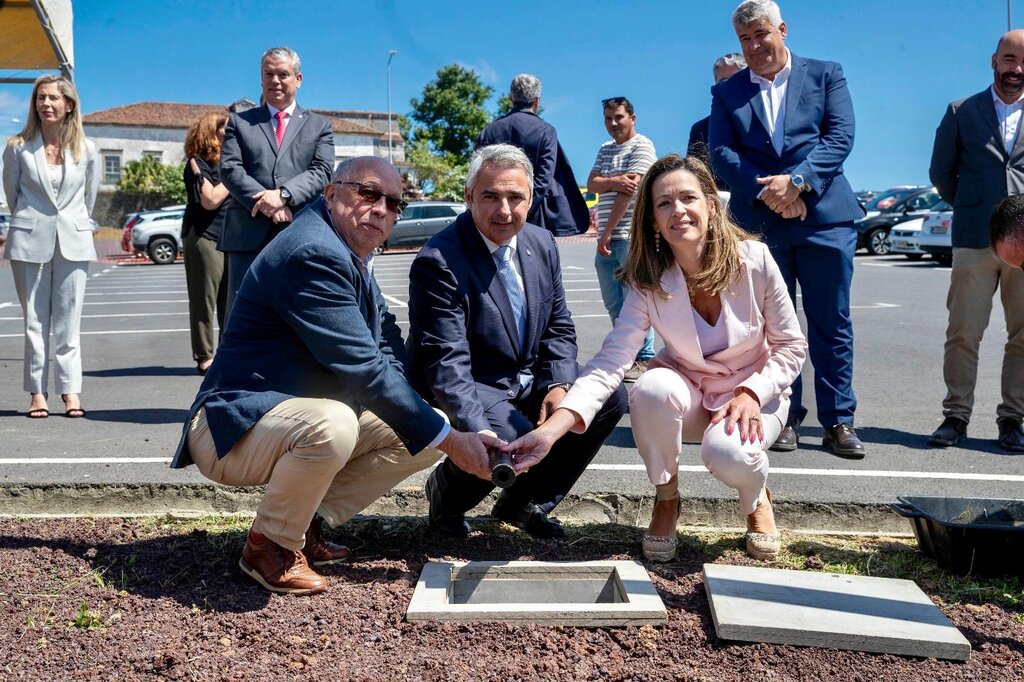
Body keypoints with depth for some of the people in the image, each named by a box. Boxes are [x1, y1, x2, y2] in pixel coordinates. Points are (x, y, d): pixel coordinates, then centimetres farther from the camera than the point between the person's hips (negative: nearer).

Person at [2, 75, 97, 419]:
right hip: (29, 242, 0)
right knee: (35, 320, 3)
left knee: (68, 322, 2)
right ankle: (37, 392, 8)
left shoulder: (86, 149, 3)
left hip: (73, 241, 1)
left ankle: (70, 390, 6)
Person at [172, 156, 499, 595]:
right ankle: (270, 544, -12)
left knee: (419, 434, 3)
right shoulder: (313, 253, -23)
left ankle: (305, 524, 8)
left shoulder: (350, 254, 10)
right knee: (332, 425, -39)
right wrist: (451, 440, -23)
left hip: (298, 417, 10)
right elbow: (363, 369, -27)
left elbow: (389, 350, 10)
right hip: (233, 428, -10)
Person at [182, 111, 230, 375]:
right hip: (205, 237, -7)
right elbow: (210, 200, -16)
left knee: (230, 299, 6)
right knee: (205, 299, -3)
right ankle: (204, 357, 1)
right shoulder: (198, 163, -4)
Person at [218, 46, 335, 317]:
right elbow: (229, 169, 2)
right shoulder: (239, 122, 15)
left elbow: (322, 171, 0)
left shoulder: (319, 126, 16)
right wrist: (266, 204, -14)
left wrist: (283, 194, -17)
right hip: (249, 234, 0)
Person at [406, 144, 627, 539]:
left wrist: (558, 385, -10)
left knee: (609, 399, -8)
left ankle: (524, 503, 9)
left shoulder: (542, 244, 2)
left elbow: (559, 327, 9)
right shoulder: (438, 261, -20)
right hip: (466, 389, -7)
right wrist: (477, 432, -38)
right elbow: (445, 363, -26)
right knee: (516, 437, -33)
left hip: (529, 381, 7)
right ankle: (445, 492, 4)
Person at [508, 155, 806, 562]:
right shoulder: (648, 283, -18)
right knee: (651, 386, -34)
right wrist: (550, 430, -43)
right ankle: (666, 501, -6)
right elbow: (609, 362, -29)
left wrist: (751, 394, -26)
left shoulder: (755, 260, -19)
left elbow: (791, 346, -8)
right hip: (689, 394, 2)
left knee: (728, 453, -35)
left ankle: (757, 499, 6)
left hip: (755, 394, -1)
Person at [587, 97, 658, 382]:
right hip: (607, 238, 8)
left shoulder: (642, 146, -4)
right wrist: (614, 181, -14)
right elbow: (591, 184, 8)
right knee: (612, 302, 10)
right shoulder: (605, 149, 20)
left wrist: (607, 232, -13)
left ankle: (643, 358, 0)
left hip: (630, 237, -7)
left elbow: (629, 190, -12)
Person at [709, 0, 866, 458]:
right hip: (759, 223, 1)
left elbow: (840, 136, -2)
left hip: (825, 218, -1)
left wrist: (797, 182, -16)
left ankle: (838, 421, 9)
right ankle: (785, 417, 14)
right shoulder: (726, 93, 12)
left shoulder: (825, 75, 9)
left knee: (832, 322, 2)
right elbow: (720, 153, 0)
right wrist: (767, 192, -15)